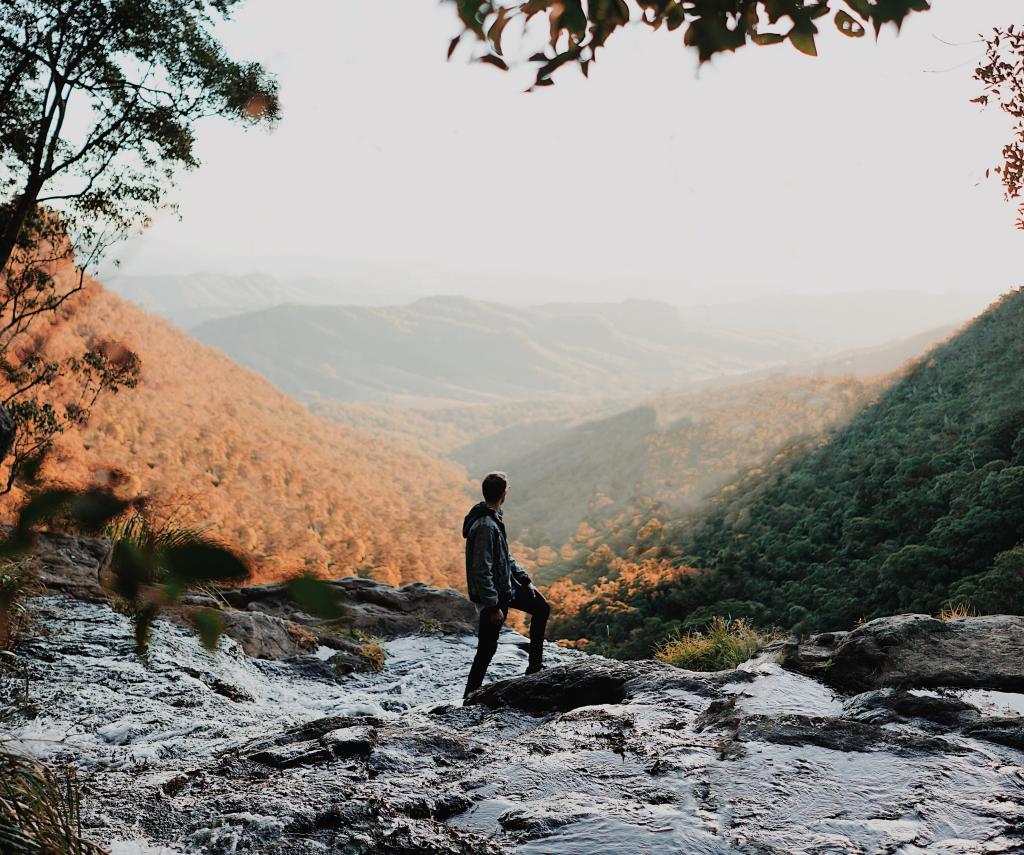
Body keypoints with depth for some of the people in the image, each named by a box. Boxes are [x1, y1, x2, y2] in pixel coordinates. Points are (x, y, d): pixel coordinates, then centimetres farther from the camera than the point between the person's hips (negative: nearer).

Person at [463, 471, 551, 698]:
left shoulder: (493, 518, 4)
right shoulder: (485, 526, -28)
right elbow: (482, 571, -28)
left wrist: (526, 581, 13)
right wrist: (493, 607, -24)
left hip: (506, 585, 10)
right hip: (492, 594, -10)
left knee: (541, 608, 17)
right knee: (487, 647, 1)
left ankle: (535, 667, 24)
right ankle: (471, 697, 14)